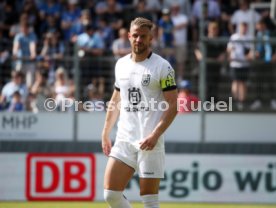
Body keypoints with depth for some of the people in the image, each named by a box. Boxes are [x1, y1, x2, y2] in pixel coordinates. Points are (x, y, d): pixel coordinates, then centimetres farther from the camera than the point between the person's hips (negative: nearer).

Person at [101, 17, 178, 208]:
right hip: (124, 140, 5)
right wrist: (106, 133, 19)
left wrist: (155, 135, -18)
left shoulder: (162, 67, -5)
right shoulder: (121, 65, 12)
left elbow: (173, 105, -8)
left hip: (150, 142, -5)